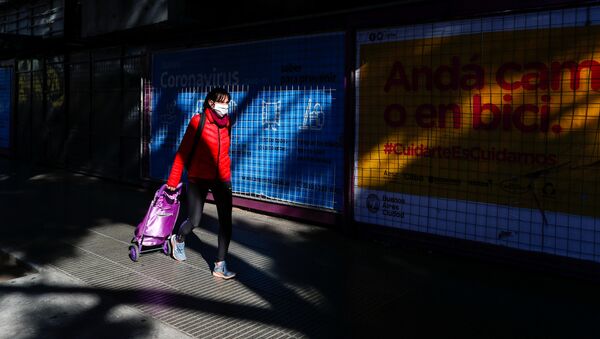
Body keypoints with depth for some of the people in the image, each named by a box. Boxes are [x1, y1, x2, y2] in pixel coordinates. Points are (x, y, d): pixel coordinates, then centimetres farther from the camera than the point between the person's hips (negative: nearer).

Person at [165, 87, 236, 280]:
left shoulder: (226, 122, 4)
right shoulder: (198, 121, -10)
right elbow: (183, 151, -7)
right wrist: (173, 180, -6)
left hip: (221, 179, 4)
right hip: (198, 178, -4)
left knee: (226, 221, -5)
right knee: (194, 220, 5)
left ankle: (220, 266, 3)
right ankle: (178, 240, 40)